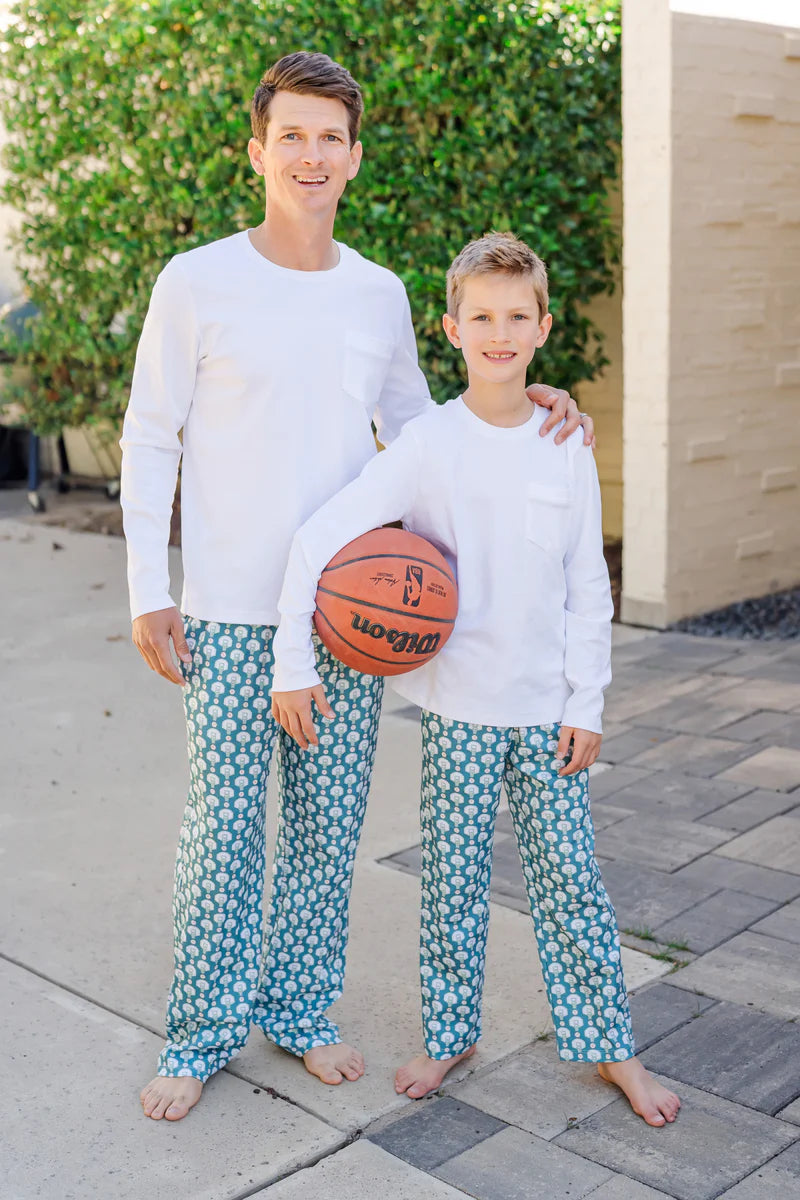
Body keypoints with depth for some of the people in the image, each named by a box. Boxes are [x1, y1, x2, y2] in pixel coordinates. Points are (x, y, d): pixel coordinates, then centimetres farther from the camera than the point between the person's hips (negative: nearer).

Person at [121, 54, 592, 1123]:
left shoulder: (380, 294, 8)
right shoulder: (198, 284, -3)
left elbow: (415, 428, 19)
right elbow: (150, 442, 0)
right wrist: (149, 592, -5)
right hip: (231, 610, -3)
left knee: (329, 824, 9)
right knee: (223, 823, 1)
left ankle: (301, 1010, 27)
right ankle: (206, 1032, 19)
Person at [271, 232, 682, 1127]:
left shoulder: (565, 447, 0)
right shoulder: (427, 445, -8)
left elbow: (588, 589, 4)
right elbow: (320, 538, -11)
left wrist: (586, 704, 0)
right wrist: (292, 663, -15)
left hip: (547, 704, 2)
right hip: (458, 701, -1)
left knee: (569, 878, 7)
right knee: (453, 877, 9)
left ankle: (608, 1046, 22)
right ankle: (449, 1035, 27)